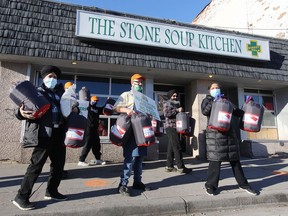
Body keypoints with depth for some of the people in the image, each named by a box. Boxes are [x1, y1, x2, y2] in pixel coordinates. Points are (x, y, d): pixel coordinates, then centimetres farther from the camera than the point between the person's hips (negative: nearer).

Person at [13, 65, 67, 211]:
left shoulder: (60, 93, 17)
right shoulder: (37, 92, 2)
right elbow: (25, 109, -4)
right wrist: (21, 112, -25)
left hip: (59, 134, 6)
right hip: (44, 134, -6)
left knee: (59, 164, 12)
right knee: (36, 165, -4)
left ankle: (51, 191, 29)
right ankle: (21, 197, 11)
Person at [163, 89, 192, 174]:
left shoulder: (177, 103, 25)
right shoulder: (167, 103, -1)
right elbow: (166, 113, -18)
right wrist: (177, 110, -15)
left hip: (176, 127, 9)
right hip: (171, 127, -9)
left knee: (171, 147, 8)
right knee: (177, 147, -11)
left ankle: (169, 166, 13)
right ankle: (181, 167, -9)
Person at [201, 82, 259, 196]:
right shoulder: (207, 100, 8)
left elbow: (238, 113, 23)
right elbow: (204, 111, -13)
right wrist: (214, 101, -16)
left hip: (229, 132, 5)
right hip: (215, 133, -4)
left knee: (235, 159, 10)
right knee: (215, 160, -6)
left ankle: (243, 184, 23)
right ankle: (210, 185, 7)